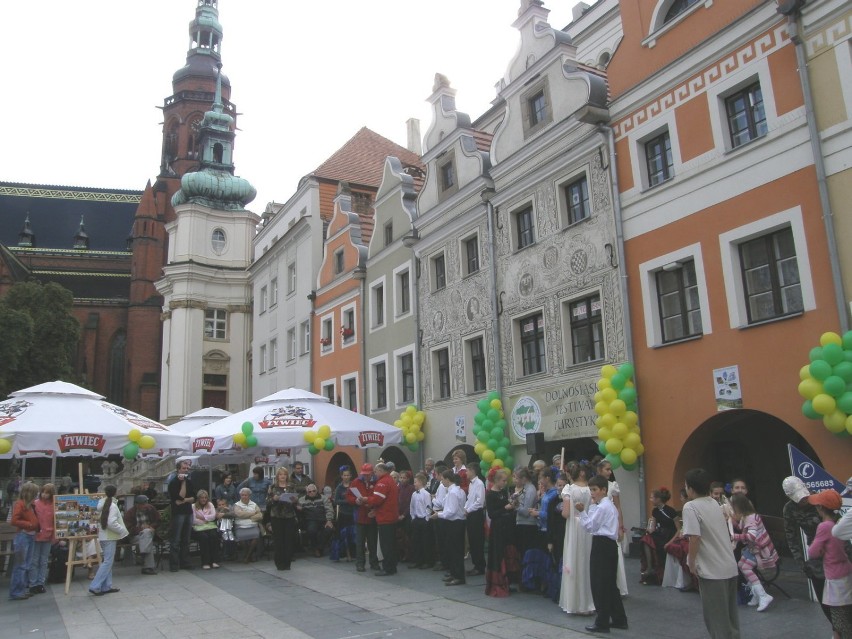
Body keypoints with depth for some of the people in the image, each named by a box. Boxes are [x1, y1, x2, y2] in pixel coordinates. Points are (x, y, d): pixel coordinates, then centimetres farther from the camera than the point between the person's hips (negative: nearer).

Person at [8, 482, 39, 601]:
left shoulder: (31, 505, 11)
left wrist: (36, 526, 2)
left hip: (31, 536, 8)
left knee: (27, 565, 13)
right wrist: (29, 524, -15)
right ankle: (16, 592, 2)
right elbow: (14, 521, -19)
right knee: (20, 565, -4)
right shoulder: (20, 504, -12)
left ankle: (22, 590, 21)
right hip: (22, 536, -8)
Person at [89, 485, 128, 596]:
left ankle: (106, 586, 17)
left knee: (107, 561, 14)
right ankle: (95, 586, -7)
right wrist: (123, 531, -13)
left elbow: (99, 519, 8)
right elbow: (111, 523, -24)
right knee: (107, 562, -4)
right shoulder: (113, 506, -17)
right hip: (110, 537, -8)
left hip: (103, 536, 8)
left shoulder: (102, 505, 6)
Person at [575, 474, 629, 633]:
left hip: (602, 545, -10)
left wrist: (582, 512, -9)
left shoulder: (601, 507, -16)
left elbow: (589, 526, -14)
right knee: (610, 584, 17)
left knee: (599, 584, -2)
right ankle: (619, 619, 24)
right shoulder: (609, 505, 16)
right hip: (610, 544, 10)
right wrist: (587, 510, 4)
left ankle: (602, 622, 5)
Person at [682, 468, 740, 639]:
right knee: (729, 615, 18)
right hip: (730, 566, 8)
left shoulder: (691, 507, -14)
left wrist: (691, 562, -10)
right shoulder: (714, 503, 10)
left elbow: (695, 537, -22)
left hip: (712, 570, -8)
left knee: (716, 617, 3)